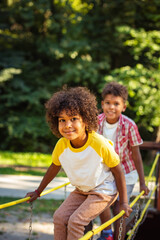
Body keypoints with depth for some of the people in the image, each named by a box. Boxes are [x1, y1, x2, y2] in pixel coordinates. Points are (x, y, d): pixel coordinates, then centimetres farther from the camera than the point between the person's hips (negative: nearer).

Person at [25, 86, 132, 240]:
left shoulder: (99, 143, -29)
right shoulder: (61, 145, -15)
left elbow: (117, 170, -16)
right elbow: (54, 167, 6)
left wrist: (124, 202, -12)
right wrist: (38, 192, 16)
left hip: (104, 190, -5)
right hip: (81, 190, 5)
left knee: (75, 221, -18)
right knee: (60, 217, -9)